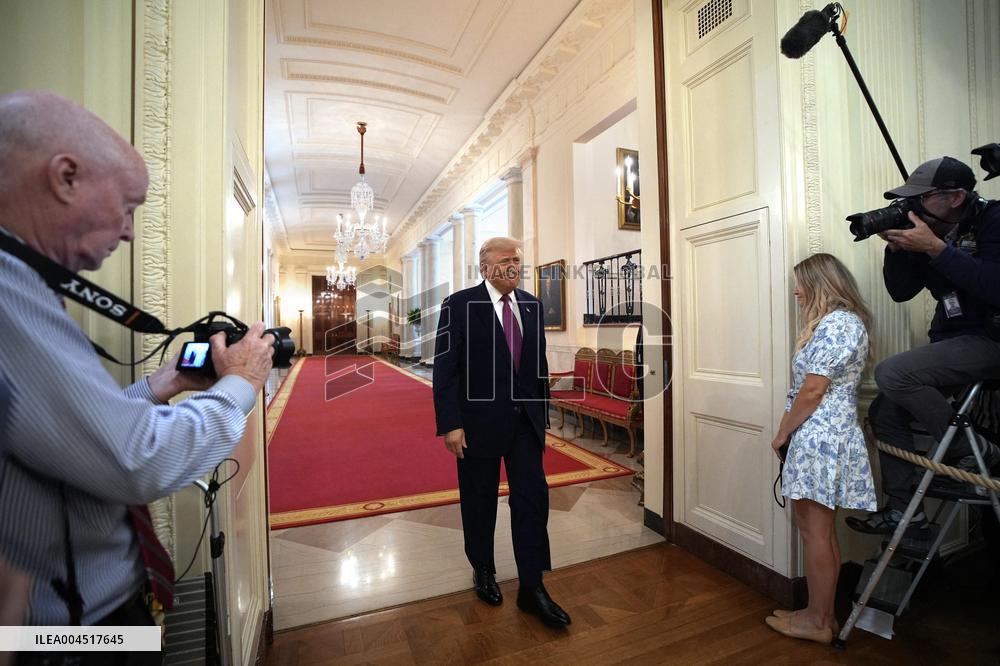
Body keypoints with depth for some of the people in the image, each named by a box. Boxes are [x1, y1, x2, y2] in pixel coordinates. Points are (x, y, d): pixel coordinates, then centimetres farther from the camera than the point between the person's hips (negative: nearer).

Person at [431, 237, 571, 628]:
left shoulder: (532, 306, 6)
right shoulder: (459, 305, -9)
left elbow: (540, 363, 11)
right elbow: (445, 370, -11)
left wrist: (542, 413, 12)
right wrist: (451, 424, -15)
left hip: (525, 420, 4)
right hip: (479, 422, -4)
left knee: (533, 499, 6)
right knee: (480, 502, 14)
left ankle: (532, 588, 24)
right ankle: (483, 571, 38)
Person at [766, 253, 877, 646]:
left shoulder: (834, 323, -15)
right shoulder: (846, 321, 18)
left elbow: (813, 390, -19)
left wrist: (783, 433, -7)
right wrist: (791, 429, 11)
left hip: (819, 437, -10)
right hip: (830, 436, 10)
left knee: (814, 530, 1)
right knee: (821, 530, 16)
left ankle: (817, 621, 15)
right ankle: (822, 613, 28)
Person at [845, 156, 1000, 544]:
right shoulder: (929, 229, 6)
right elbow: (901, 291, 6)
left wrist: (934, 248, -27)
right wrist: (896, 247, -8)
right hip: (953, 342, 7)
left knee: (891, 374, -29)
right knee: (885, 411, 1)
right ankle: (905, 515, 10)